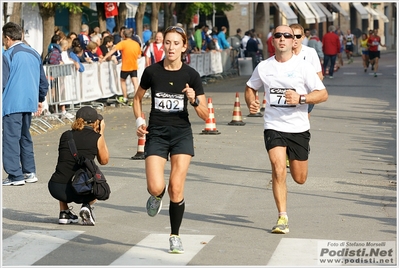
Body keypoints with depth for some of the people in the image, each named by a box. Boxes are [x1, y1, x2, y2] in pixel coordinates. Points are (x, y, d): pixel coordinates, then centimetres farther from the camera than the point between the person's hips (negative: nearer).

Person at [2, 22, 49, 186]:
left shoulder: (8, 55, -9)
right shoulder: (34, 54, 13)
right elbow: (43, 81, 16)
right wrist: (40, 101, 24)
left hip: (12, 103, -7)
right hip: (29, 103, 7)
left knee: (11, 138, -4)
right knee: (25, 137, 17)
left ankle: (15, 175, -8)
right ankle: (29, 172, 16)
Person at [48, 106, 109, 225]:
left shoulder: (65, 135, 12)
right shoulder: (96, 137, 3)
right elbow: (104, 161, 21)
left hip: (55, 189, 3)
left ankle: (64, 212, 26)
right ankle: (87, 205, 6)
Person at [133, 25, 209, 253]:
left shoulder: (191, 75, -4)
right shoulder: (152, 71, -2)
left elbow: (205, 115, -2)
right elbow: (138, 98, 16)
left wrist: (194, 100, -21)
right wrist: (139, 121, 1)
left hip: (182, 134, 0)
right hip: (156, 134, 0)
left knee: (176, 188, -8)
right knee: (155, 187, -15)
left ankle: (175, 236, 11)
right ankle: (157, 196, 25)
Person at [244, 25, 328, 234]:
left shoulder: (303, 66, -5)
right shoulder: (264, 67, 3)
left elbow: (323, 94, -6)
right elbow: (250, 87, 19)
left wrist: (301, 98, -23)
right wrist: (251, 102, -2)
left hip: (299, 128, 0)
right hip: (273, 127, 0)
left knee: (299, 178, 8)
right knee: (278, 168, -20)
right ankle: (282, 218, -13)